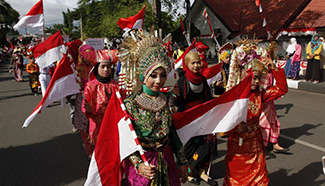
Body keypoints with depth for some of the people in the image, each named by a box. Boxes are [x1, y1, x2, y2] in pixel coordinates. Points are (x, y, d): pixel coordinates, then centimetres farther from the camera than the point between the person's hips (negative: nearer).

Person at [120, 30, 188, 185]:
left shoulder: (168, 100, -4)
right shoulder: (130, 104, -17)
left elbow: (173, 133, 3)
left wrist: (182, 162, 7)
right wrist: (138, 164, -24)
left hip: (166, 160, 4)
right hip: (142, 162, -4)